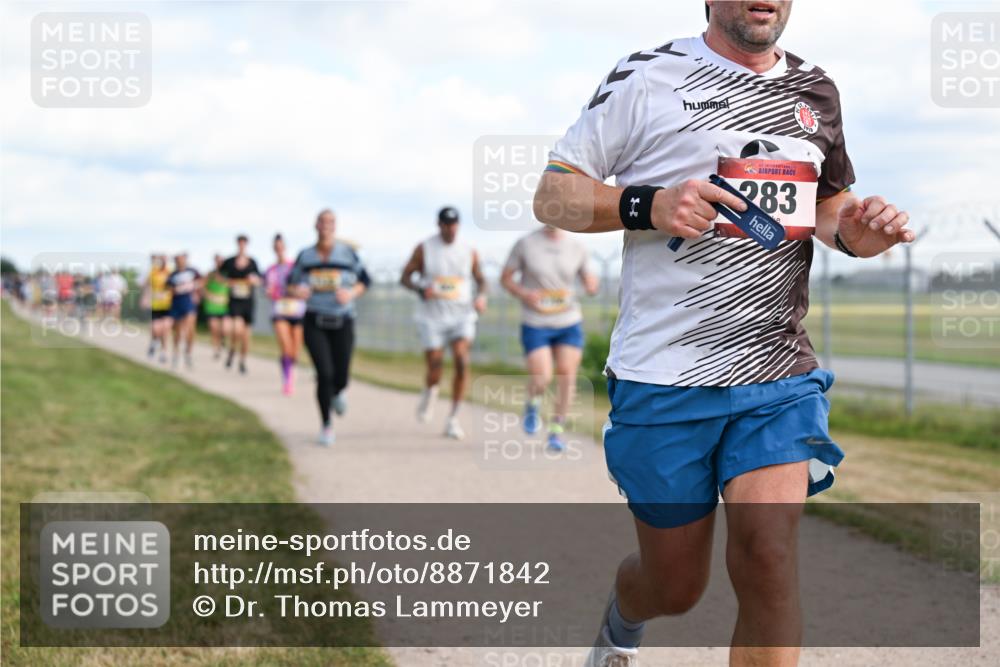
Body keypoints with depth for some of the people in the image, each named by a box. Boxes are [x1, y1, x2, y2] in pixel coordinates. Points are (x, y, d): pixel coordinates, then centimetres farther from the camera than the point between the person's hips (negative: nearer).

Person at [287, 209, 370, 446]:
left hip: (342, 322, 0)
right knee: (324, 373, -14)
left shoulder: (347, 253, -1)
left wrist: (351, 294, -13)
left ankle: (337, 393, 39)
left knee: (340, 378, -1)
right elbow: (290, 286, 10)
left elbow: (364, 281, 7)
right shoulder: (305, 256, 3)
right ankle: (326, 425, 3)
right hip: (314, 322, 0)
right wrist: (296, 291, -14)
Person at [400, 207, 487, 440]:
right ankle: (430, 392, 33)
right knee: (434, 371, -7)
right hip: (432, 318, -1)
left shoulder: (469, 252, 4)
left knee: (462, 362, -19)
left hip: (461, 316, 1)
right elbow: (405, 277, 4)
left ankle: (453, 419, -7)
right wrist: (421, 289, -16)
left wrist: (482, 296, -5)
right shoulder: (423, 249, 0)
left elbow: (480, 279, 17)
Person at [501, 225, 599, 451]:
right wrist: (524, 295, -18)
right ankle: (533, 404, 25)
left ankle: (556, 430, 14)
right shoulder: (525, 244, -7)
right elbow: (505, 278, 1)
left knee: (567, 375, -3)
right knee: (541, 380, -11)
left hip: (570, 322, 2)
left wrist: (592, 284, -11)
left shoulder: (576, 247, -1)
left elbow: (586, 276, 13)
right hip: (536, 324, -2)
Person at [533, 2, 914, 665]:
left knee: (769, 559, -16)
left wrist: (859, 229, 2)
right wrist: (649, 206, -20)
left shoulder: (816, 91, 12)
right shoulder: (647, 76, -2)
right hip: (664, 379, -3)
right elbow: (552, 194, -2)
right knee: (676, 587, 8)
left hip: (781, 376, 3)